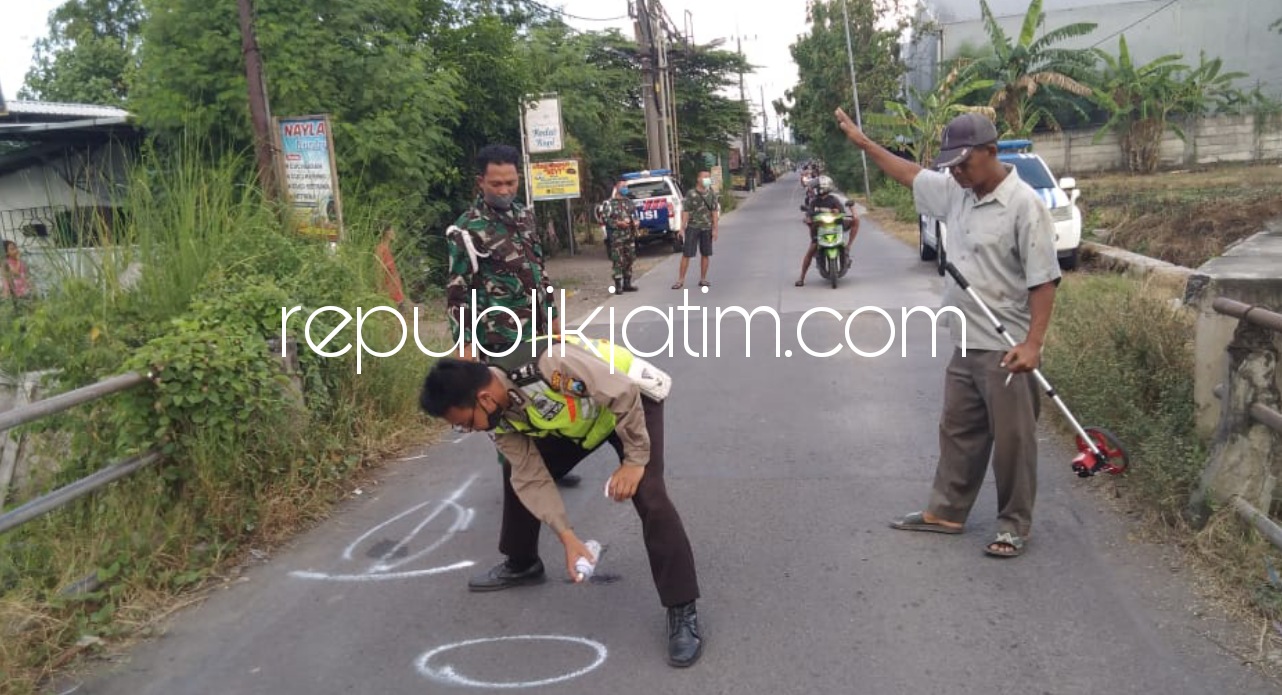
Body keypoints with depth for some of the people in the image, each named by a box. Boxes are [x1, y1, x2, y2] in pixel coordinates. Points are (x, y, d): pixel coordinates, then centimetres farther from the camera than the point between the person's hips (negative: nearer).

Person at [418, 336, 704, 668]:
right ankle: (522, 564, 30)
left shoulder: (549, 363, -41)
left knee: (649, 497, -22)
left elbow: (624, 395, -33)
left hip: (630, 401, -7)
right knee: (517, 473, 8)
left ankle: (683, 612, -13)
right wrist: (567, 536, -17)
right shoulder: (501, 417, -16)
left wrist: (635, 459, -25)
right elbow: (532, 477, -11)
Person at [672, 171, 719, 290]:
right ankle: (681, 280, 1)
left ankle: (703, 279, 17)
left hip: (707, 228, 3)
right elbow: (685, 212, -5)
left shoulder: (712, 194, 5)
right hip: (692, 227, -3)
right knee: (686, 254, -3)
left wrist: (715, 229, -1)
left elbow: (715, 212, 4)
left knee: (706, 254, 7)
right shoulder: (691, 194, -5)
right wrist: (682, 228, -9)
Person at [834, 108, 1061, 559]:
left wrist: (1033, 343, -25)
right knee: (957, 431, 17)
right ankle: (946, 511, 30)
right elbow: (911, 174, 21)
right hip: (964, 344, 8)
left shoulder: (1024, 205, -17)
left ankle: (1014, 526, 17)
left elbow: (1044, 280, -19)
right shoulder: (954, 191, 5)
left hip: (1006, 350, -8)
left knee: (1011, 440, 4)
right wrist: (862, 141, 23)